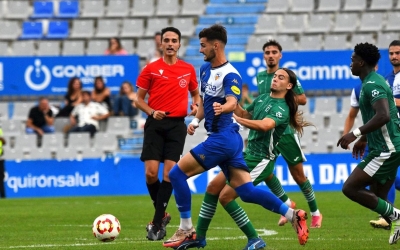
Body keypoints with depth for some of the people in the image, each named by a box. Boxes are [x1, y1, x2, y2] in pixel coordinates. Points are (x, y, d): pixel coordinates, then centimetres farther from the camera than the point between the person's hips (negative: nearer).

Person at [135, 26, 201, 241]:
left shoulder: (188, 70, 8)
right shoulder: (151, 69, 2)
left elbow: (195, 93, 23)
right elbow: (139, 99, 5)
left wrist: (196, 105, 0)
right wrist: (151, 112, -13)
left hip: (177, 125, 1)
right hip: (156, 124, -1)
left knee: (169, 173, -9)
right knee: (151, 173, -9)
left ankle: (157, 223, -4)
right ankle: (161, 214, 14)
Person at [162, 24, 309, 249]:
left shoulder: (230, 75, -14)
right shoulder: (206, 69, 13)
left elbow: (232, 102, -31)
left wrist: (222, 108, -52)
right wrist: (196, 121, 13)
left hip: (222, 138, -9)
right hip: (227, 138, 9)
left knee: (177, 173, -7)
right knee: (246, 191, 5)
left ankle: (187, 231, -2)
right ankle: (294, 215, 6)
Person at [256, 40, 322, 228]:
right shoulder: (260, 77, 11)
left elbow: (303, 99, -5)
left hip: (285, 131, -5)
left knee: (298, 175, 0)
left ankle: (315, 213, 13)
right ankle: (287, 204, 16)